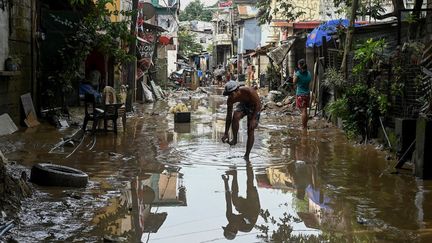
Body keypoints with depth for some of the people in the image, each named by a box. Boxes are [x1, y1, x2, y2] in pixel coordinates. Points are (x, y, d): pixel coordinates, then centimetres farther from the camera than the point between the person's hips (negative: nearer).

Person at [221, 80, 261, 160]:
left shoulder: (249, 91, -38)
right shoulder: (230, 99, -23)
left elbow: (258, 104, -24)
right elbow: (229, 116, -15)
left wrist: (253, 119, -30)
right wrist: (226, 133, -16)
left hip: (254, 106, -3)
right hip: (243, 104, 3)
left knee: (250, 130, -9)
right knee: (235, 116, -29)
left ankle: (247, 155, -1)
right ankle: (234, 139, -11)